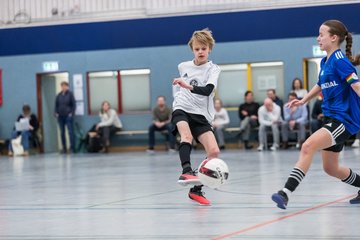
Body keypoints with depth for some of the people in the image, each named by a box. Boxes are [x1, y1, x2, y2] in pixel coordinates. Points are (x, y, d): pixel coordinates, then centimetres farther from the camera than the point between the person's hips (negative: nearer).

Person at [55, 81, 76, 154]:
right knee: (62, 133, 6)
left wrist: (72, 113, -9)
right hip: (60, 116, 4)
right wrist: (56, 113, 3)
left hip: (68, 116, -4)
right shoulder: (59, 95, 7)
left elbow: (74, 104, -3)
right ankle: (64, 148, 11)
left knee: (70, 132, -6)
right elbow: (56, 105, 13)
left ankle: (72, 148, -5)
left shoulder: (70, 94, -3)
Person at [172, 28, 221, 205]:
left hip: (201, 115, 0)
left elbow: (208, 90, -24)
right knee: (186, 135, -34)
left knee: (214, 151, -15)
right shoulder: (183, 66, 8)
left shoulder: (213, 69, -3)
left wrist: (189, 86, -39)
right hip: (182, 110, 0)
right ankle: (186, 171, -55)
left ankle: (196, 189, -1)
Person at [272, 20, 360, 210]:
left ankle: (286, 192, -30)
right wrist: (303, 100, 22)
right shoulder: (324, 62, 13)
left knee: (308, 146, -26)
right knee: (330, 168, 16)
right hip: (331, 118, 10)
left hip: (344, 119, -10)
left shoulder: (340, 60, -13)